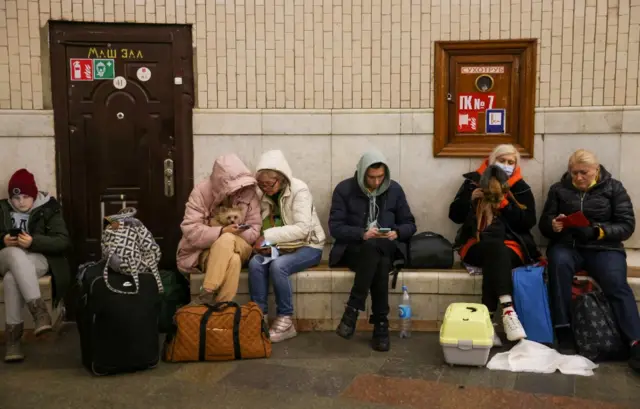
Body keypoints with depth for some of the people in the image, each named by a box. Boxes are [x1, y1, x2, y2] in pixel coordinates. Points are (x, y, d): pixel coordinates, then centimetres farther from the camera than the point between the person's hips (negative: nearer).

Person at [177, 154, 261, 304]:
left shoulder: (249, 192, -6)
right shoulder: (201, 192, -11)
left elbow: (254, 232, -5)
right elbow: (190, 230, -17)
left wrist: (237, 233, -25)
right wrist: (222, 231, -27)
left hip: (239, 248, 2)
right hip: (205, 250, -2)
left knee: (227, 240, -34)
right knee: (233, 261, -34)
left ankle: (207, 295, -28)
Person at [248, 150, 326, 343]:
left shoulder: (299, 190, -16)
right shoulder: (265, 195, 3)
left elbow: (302, 228, -25)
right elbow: (264, 227, 4)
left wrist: (269, 236, -28)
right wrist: (263, 243, -18)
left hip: (307, 246, -5)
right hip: (280, 247, 5)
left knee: (277, 266, -32)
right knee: (255, 263, -25)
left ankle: (286, 320, -17)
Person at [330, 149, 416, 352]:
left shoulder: (395, 189, 5)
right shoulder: (344, 189, -2)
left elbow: (409, 224, 9)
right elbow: (335, 227, -8)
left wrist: (396, 233, -14)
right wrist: (362, 234, -23)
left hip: (386, 249, 2)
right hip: (354, 249, -2)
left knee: (377, 254, -36)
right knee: (377, 260, -37)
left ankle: (353, 309, -27)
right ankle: (381, 323, -30)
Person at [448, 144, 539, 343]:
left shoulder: (521, 188, 11)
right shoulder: (473, 181, 12)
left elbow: (528, 222, 0)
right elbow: (455, 215, 10)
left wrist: (504, 203, -10)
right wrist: (470, 199, -8)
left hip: (511, 245, 1)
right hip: (476, 244, 0)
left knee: (494, 259, -35)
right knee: (494, 246, -36)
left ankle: (489, 319, -38)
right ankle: (507, 308, -50)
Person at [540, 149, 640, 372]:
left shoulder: (613, 188, 9)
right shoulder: (559, 189, 12)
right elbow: (544, 223, 11)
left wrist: (597, 231, -16)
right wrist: (553, 225, -14)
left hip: (603, 247, 0)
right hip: (567, 244, 1)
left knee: (616, 283, -30)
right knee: (559, 263, -35)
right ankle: (563, 330, -31)